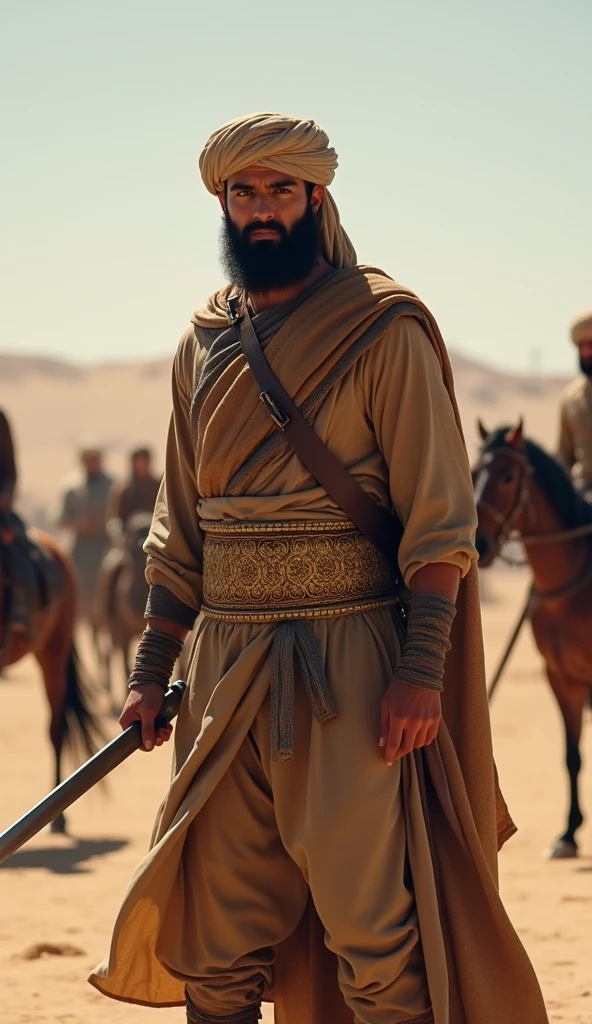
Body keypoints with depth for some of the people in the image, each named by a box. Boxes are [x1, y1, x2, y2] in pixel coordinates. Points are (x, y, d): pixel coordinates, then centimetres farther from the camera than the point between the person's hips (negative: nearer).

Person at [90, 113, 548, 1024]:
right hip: (228, 667, 5)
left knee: (372, 933, -8)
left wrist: (421, 671, -16)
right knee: (216, 940, 6)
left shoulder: (385, 332, -3)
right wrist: (152, 669, 11)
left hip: (350, 664, -5)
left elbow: (439, 516, -7)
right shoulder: (204, 346, 14)